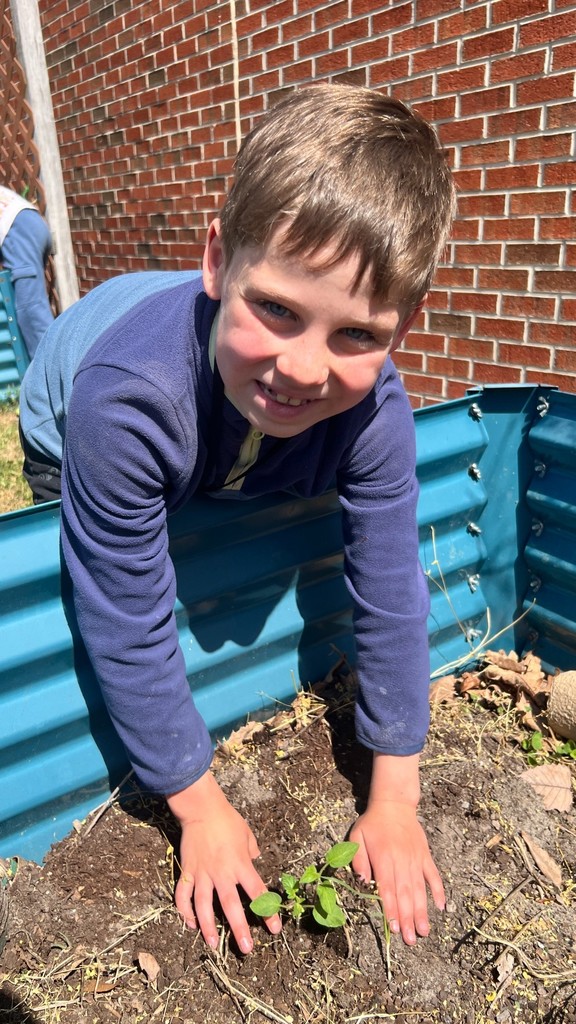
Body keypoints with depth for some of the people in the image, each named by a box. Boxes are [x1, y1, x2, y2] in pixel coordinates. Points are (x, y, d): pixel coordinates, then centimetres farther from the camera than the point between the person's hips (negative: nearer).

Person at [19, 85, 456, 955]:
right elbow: (132, 631, -38)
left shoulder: (375, 411, -39)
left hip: (230, 478, 3)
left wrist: (393, 802, -20)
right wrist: (202, 809, -26)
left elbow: (391, 600, -29)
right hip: (69, 432, -2)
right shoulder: (127, 397, -49)